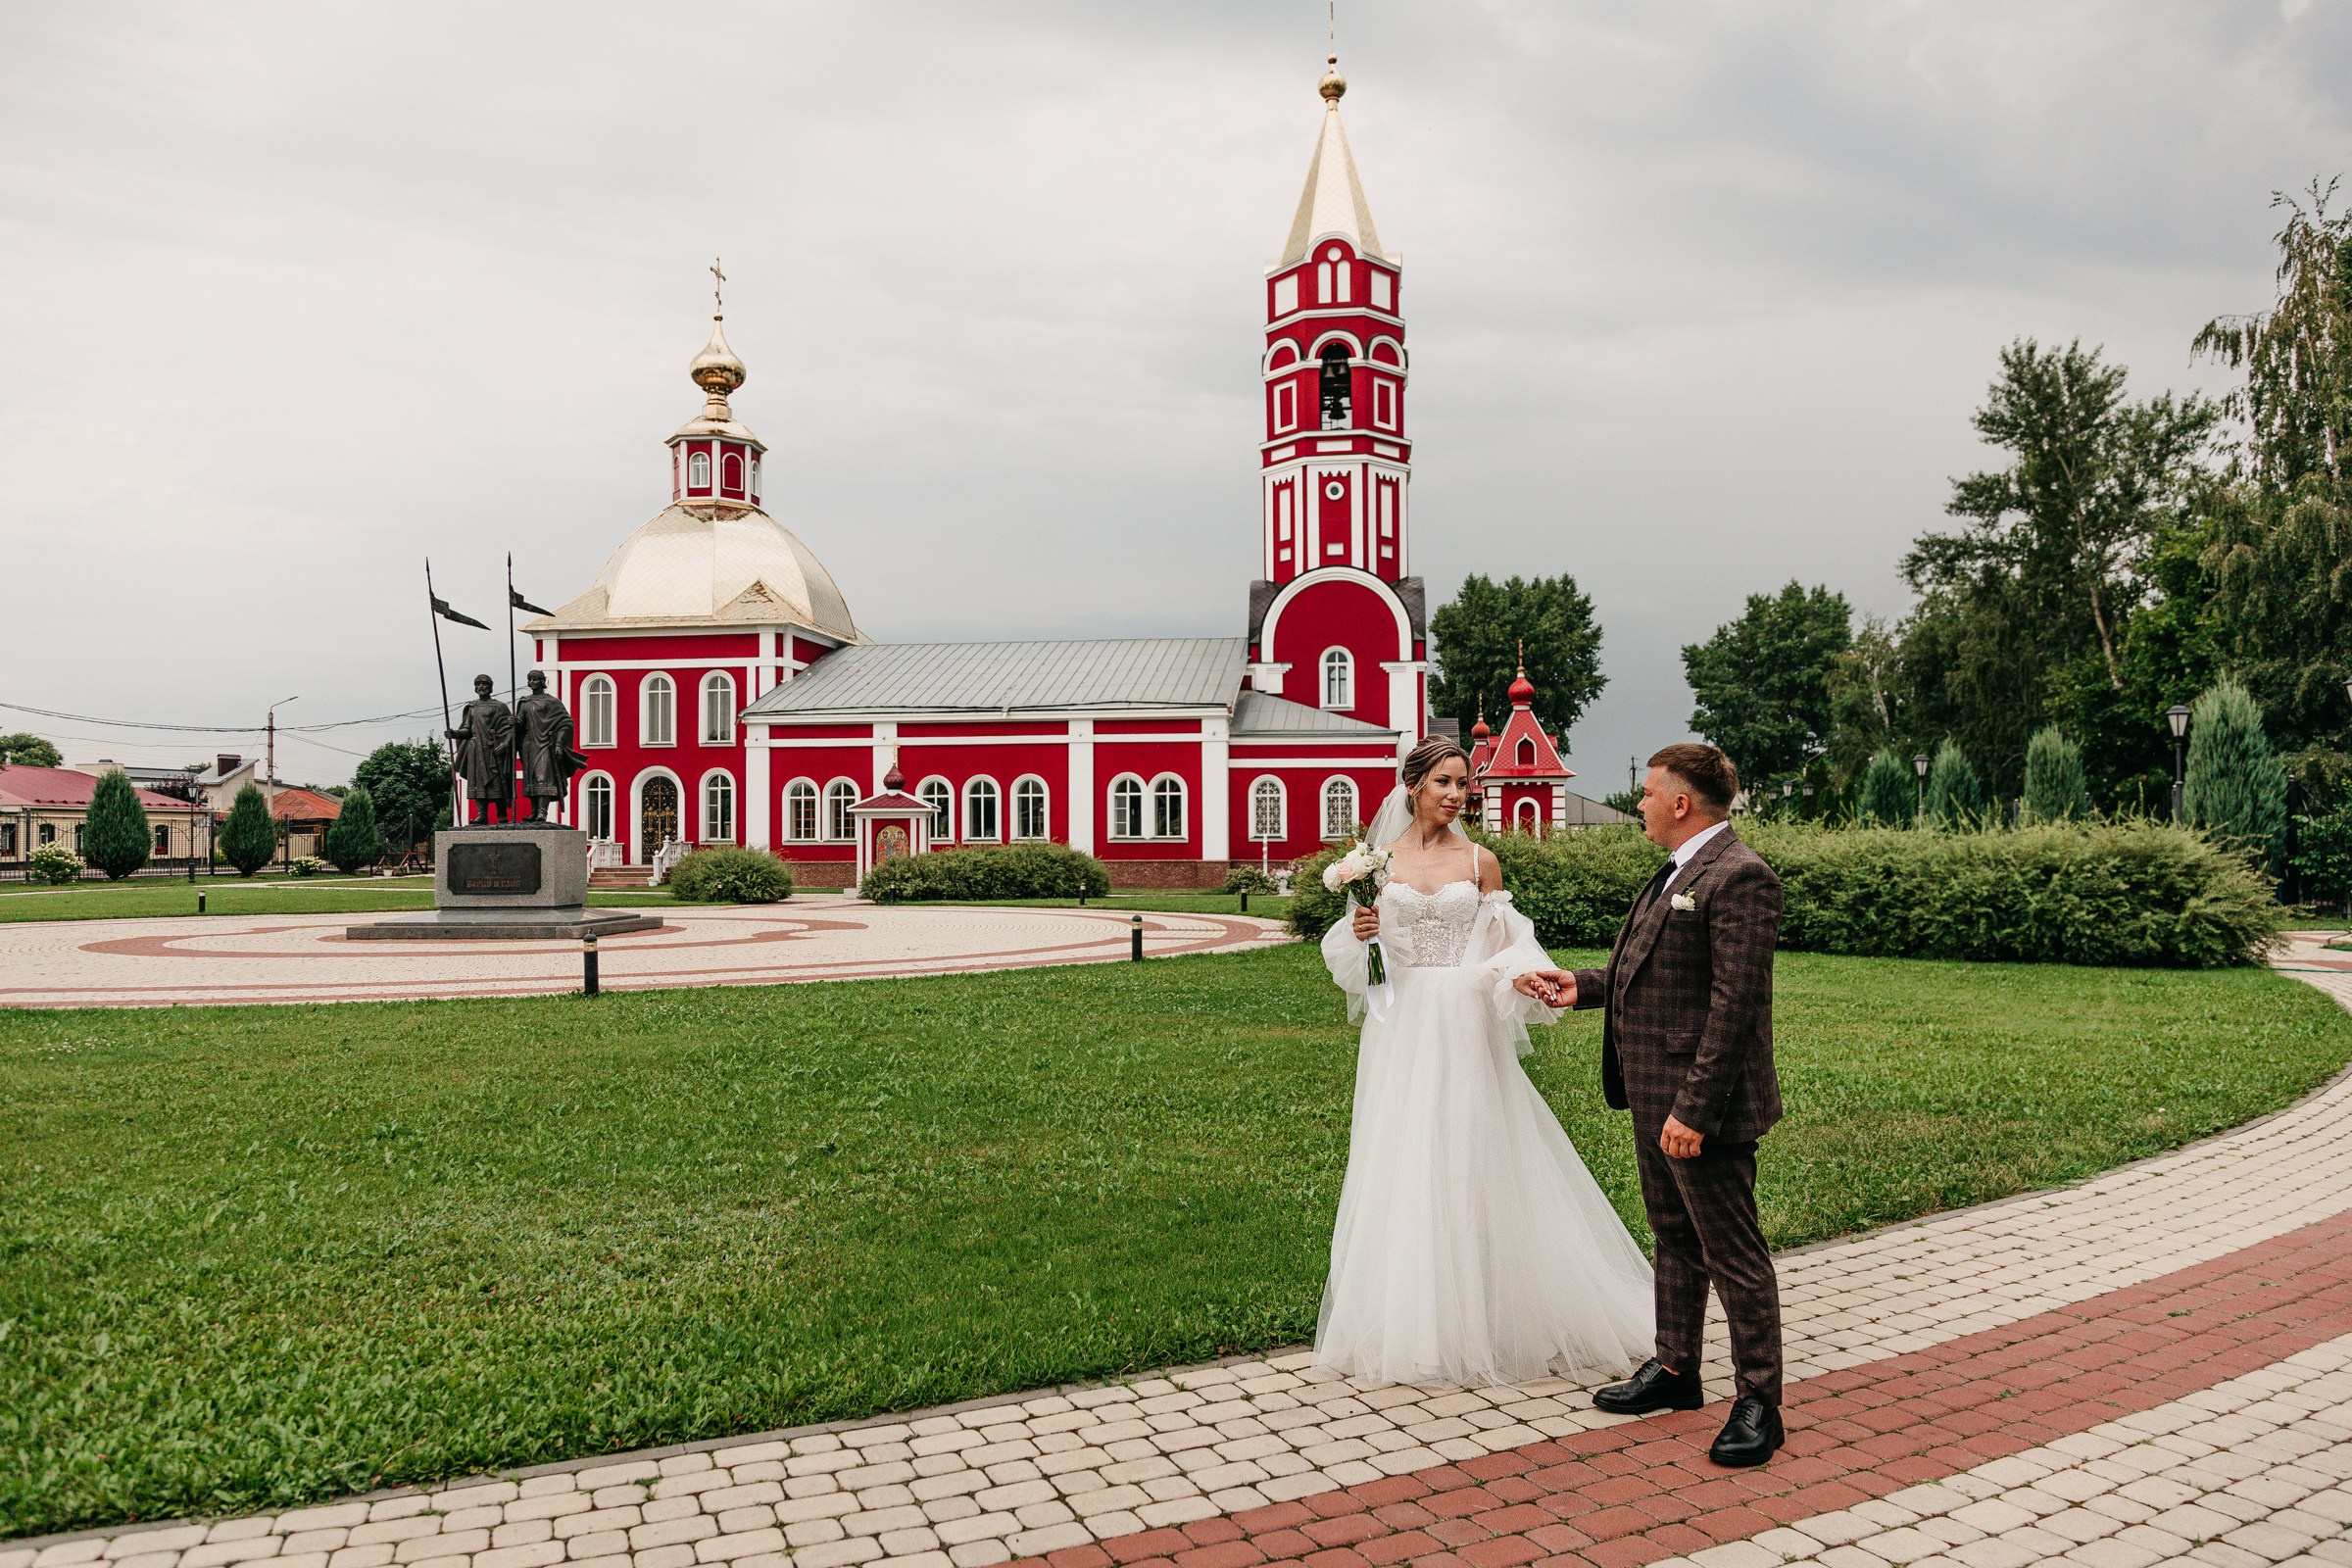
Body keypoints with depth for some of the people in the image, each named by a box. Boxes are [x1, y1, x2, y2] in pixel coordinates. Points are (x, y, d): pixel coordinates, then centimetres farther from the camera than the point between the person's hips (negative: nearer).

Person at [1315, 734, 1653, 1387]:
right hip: (1401, 1027, 1)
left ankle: (1482, 1319, 12)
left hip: (1464, 1029, -1)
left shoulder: (1481, 862, 4)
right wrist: (1358, 932, -14)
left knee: (1471, 1158, 0)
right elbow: (1352, 955, 8)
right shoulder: (1377, 860, 5)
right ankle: (1409, 1320, 14)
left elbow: (1503, 950, 3)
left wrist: (1526, 977, -18)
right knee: (1403, 1161, 2)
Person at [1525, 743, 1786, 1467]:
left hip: (1700, 1106, -10)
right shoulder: (1679, 872, 14)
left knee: (1733, 1254, 1)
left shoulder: (1739, 877, -19)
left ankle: (1757, 1403, 13)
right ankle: (1674, 1369, 35)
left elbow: (1736, 1003, -24)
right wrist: (1585, 986, 17)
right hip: (1654, 1096, 10)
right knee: (1675, 1240, 21)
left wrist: (1694, 1108, -25)